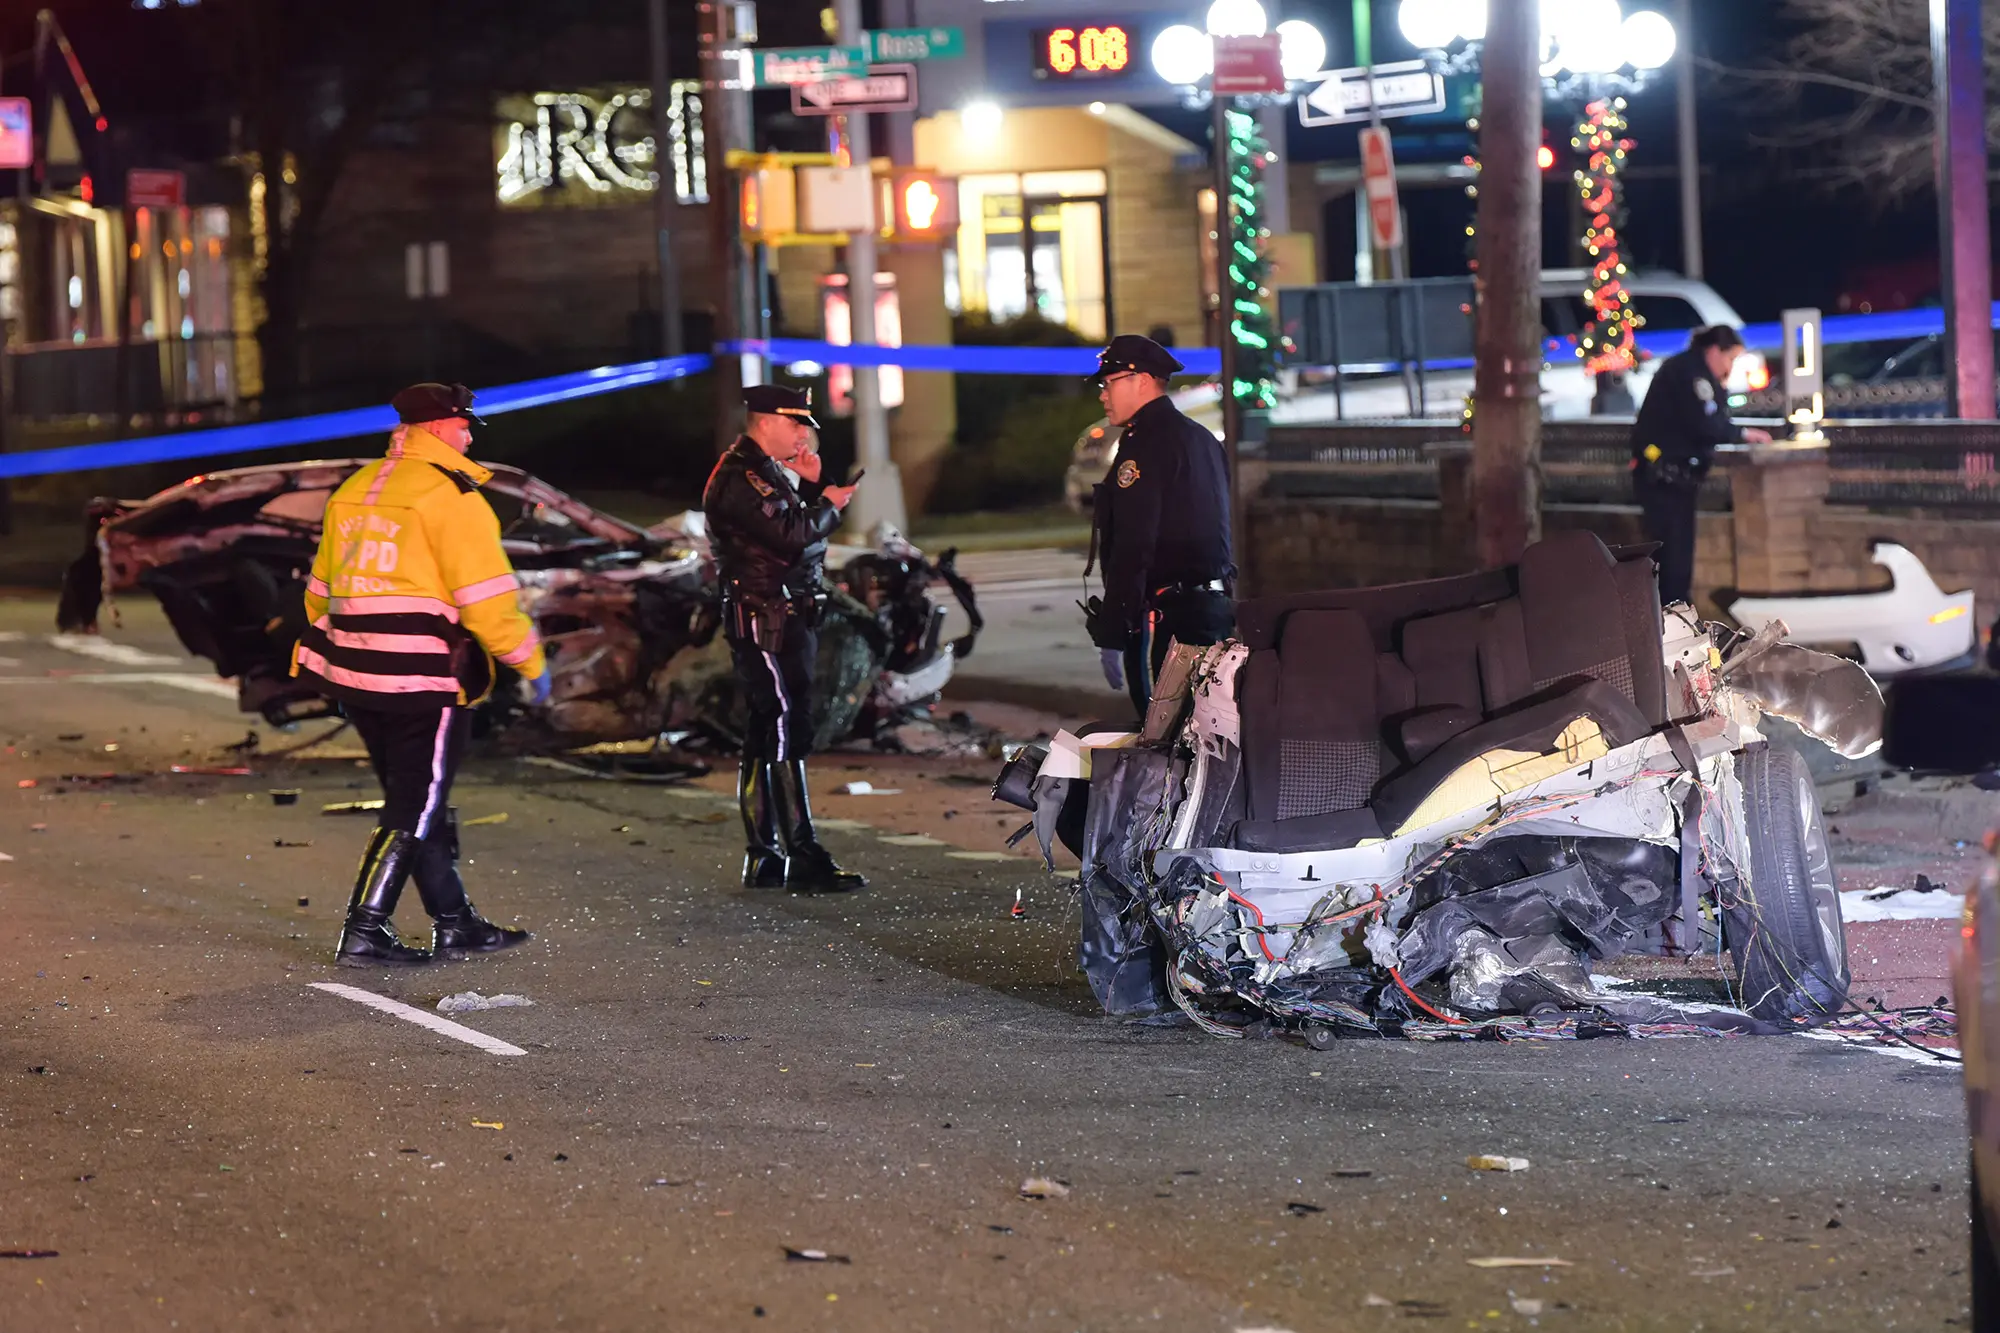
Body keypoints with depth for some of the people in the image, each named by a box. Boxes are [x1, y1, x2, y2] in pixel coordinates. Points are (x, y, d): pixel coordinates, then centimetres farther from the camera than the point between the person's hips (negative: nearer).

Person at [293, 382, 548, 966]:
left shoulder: (353, 491, 15)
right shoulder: (450, 495, -11)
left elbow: (321, 589, 21)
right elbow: (486, 595, -15)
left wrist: (334, 657, 31)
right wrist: (531, 661, -5)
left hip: (357, 675, 8)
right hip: (426, 678, -8)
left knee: (416, 802, 16)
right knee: (415, 808, -1)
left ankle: (454, 923, 22)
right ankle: (364, 932, -4)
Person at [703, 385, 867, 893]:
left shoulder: (767, 471, 19)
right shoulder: (739, 477, -13)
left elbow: (803, 528, 20)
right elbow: (791, 539, -21)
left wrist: (811, 487, 7)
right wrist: (827, 505, -5)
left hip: (787, 619, 11)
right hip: (765, 620, -11)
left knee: (767, 737, 11)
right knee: (786, 735, -12)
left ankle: (763, 859, 15)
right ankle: (805, 860, -15)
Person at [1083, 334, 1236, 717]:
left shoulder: (1146, 446, -12)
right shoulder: (1201, 439, 18)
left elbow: (1133, 547, -18)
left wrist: (1111, 635, -18)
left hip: (1166, 616, -10)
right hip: (1216, 609, 10)